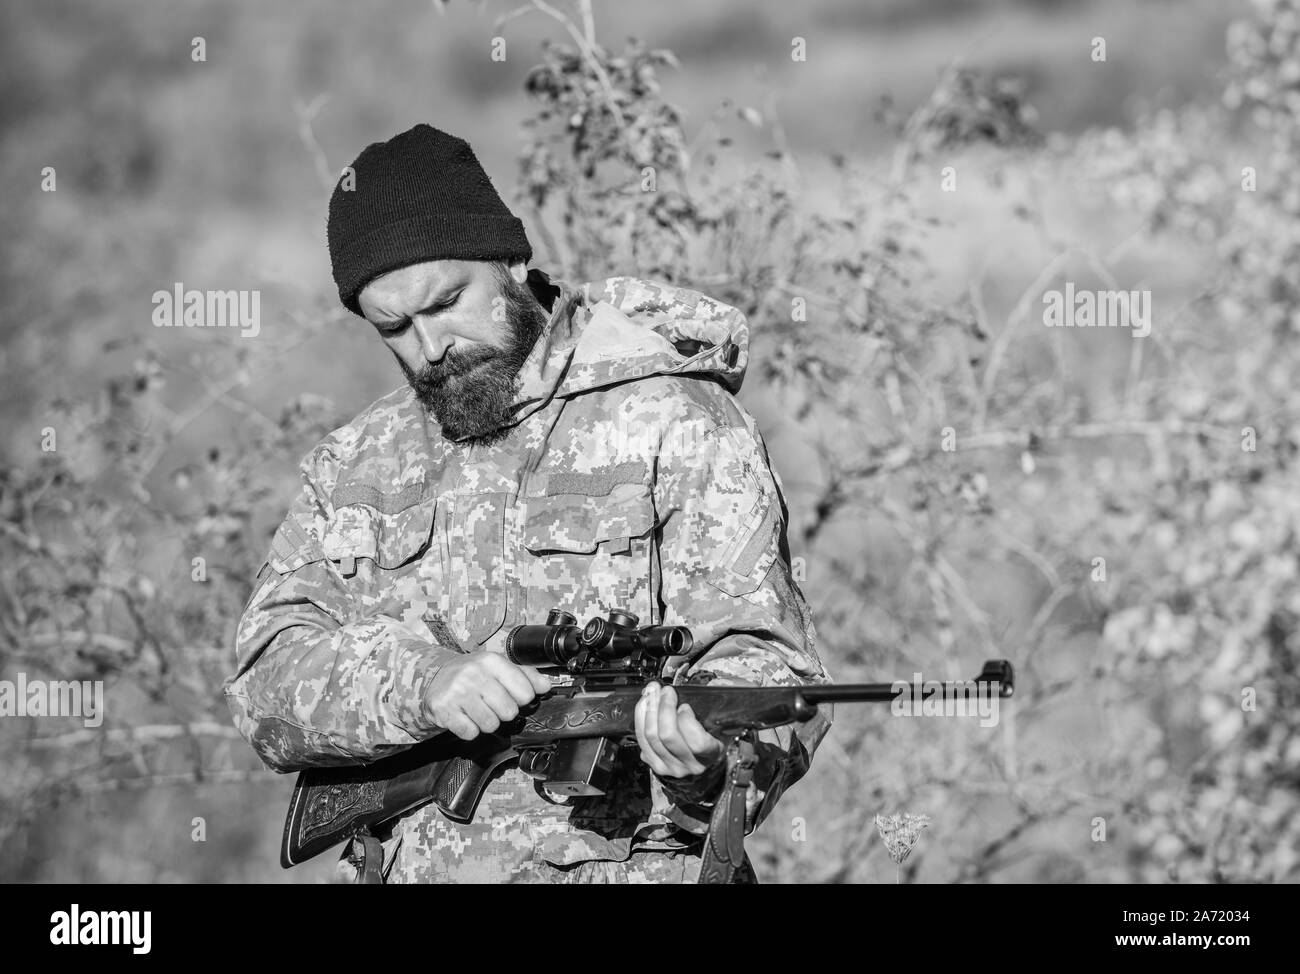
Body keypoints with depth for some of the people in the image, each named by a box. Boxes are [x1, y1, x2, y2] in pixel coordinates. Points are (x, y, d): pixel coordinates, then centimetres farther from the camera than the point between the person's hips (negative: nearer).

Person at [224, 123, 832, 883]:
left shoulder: (674, 422, 3)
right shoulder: (354, 468, 16)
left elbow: (760, 663, -3)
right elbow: (271, 685, 5)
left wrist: (704, 747, -24)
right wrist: (424, 681, -13)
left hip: (628, 868, -4)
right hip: (413, 864, 4)